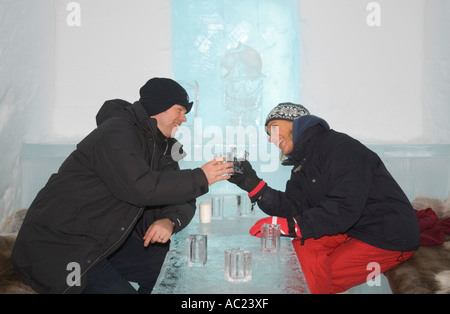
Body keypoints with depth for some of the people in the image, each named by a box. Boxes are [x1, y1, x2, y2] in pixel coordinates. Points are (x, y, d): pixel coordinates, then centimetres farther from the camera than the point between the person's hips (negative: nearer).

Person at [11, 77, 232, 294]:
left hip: (99, 243, 8)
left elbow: (183, 202, 6)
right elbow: (139, 186, -31)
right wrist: (200, 178, -23)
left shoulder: (161, 147, 9)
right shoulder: (117, 131, -17)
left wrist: (170, 221, -17)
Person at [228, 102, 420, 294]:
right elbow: (293, 207, -4)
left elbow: (345, 208, -27)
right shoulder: (302, 166, 11)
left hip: (391, 237, -8)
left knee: (319, 280, -18)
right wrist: (251, 183, -14)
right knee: (301, 245, -12)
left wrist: (292, 226, -31)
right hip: (354, 229, 8)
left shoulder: (340, 146, -17)